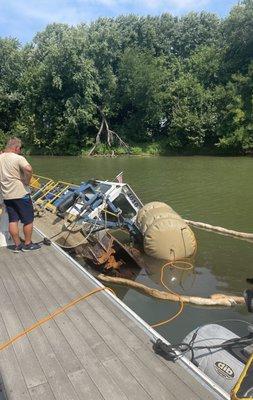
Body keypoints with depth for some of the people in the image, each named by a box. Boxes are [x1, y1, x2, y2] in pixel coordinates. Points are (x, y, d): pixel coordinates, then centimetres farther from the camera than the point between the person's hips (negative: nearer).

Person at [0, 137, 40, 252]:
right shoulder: (18, 158, -16)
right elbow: (28, 169, -34)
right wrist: (27, 182, -19)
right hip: (21, 194, -6)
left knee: (13, 220, 12)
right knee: (28, 220, 8)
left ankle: (17, 245, 20)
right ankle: (28, 244, 17)